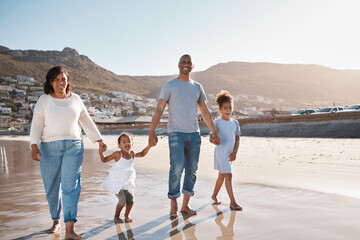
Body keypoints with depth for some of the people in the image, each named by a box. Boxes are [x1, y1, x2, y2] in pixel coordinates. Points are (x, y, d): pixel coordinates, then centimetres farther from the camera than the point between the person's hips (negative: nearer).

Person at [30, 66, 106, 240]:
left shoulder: (75, 99, 10)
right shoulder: (44, 100, 5)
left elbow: (86, 122, 16)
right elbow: (36, 125, -1)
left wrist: (99, 140, 15)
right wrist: (34, 145, -15)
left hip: (73, 147, 0)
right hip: (50, 148, 0)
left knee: (71, 186, -11)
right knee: (52, 188, 8)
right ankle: (55, 221, 32)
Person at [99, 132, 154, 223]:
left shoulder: (132, 154, 0)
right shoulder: (117, 154, -14)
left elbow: (142, 154, 18)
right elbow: (104, 160, -5)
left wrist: (149, 146, 8)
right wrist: (101, 152, -21)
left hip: (127, 182, 5)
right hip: (117, 182, -5)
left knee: (130, 199, 0)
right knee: (122, 200, -10)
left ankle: (126, 216, 26)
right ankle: (116, 217, 16)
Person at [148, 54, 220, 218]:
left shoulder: (197, 87, 14)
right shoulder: (169, 86, 3)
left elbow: (205, 112, 16)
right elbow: (159, 109, -3)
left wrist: (214, 133, 12)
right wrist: (152, 132, -14)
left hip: (194, 134, 4)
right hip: (176, 133, -4)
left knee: (192, 170, 5)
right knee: (176, 168, -11)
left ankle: (185, 205, 17)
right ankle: (173, 206, 4)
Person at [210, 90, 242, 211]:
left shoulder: (235, 123, 8)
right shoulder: (217, 122, -7)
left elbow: (237, 139, 9)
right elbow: (211, 137, -8)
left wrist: (234, 152, -3)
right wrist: (215, 140, -31)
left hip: (230, 153, 6)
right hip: (220, 151, -6)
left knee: (222, 175, 18)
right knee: (228, 175, -12)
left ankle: (214, 195, 36)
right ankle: (233, 202, -9)